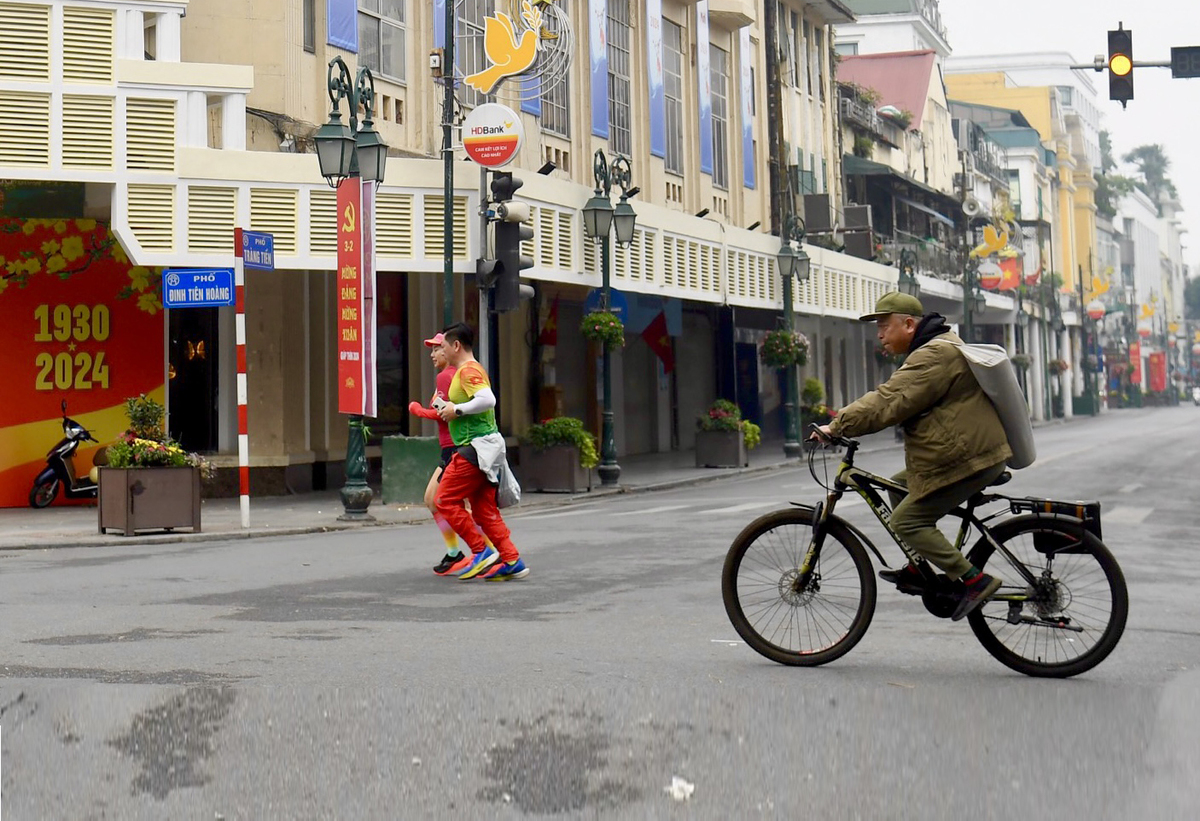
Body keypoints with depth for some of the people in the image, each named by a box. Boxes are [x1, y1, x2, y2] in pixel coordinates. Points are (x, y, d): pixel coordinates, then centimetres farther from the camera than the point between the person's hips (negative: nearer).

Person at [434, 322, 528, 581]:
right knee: (484, 509, 10)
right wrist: (449, 407, 15)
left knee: (447, 501, -6)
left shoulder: (468, 370, -13)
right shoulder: (472, 369, 20)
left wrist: (456, 410, -18)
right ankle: (511, 561, 7)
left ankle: (482, 551, -6)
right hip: (486, 448, 10)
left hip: (476, 447, -10)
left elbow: (488, 399, -28)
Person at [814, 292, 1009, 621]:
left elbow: (888, 402, -25)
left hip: (969, 460, -11)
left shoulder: (932, 357, -18)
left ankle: (975, 580, -9)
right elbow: (898, 402, 22)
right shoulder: (940, 347, 18)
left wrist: (837, 427, -22)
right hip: (971, 449, 11)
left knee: (907, 520, -9)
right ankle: (919, 570, 22)